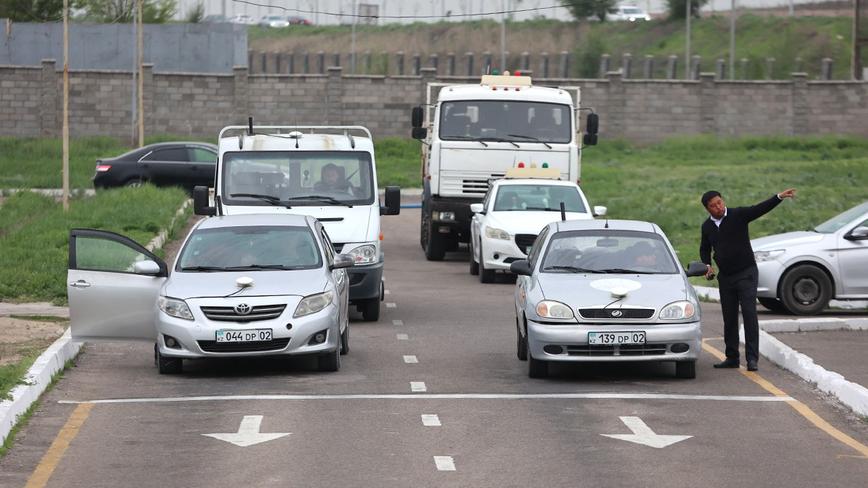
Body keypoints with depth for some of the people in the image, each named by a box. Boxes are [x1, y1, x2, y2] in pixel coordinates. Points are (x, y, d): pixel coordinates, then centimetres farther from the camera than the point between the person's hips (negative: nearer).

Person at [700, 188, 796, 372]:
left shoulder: (738, 215, -8)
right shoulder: (707, 226, 7)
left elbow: (761, 208, -21)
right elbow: (704, 249, 22)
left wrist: (779, 197, -36)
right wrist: (707, 265, 3)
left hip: (746, 273, -5)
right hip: (725, 277, 5)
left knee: (749, 314, -12)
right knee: (729, 318, 9)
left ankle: (752, 358, -15)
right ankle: (732, 358, 18)